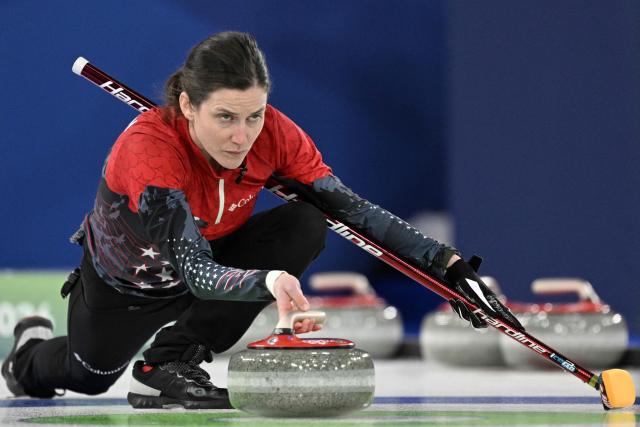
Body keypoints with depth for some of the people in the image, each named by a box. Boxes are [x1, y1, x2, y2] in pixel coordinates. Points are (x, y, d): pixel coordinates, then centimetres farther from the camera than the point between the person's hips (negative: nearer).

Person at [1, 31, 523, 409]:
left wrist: (448, 264, -33)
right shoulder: (148, 147, -41)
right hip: (125, 280, -3)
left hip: (214, 256, 3)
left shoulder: (275, 134, -28)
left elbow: (354, 209, -24)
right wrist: (269, 282, -65)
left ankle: (171, 363, -15)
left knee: (306, 224, -24)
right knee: (88, 376, 16)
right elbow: (194, 270, -46)